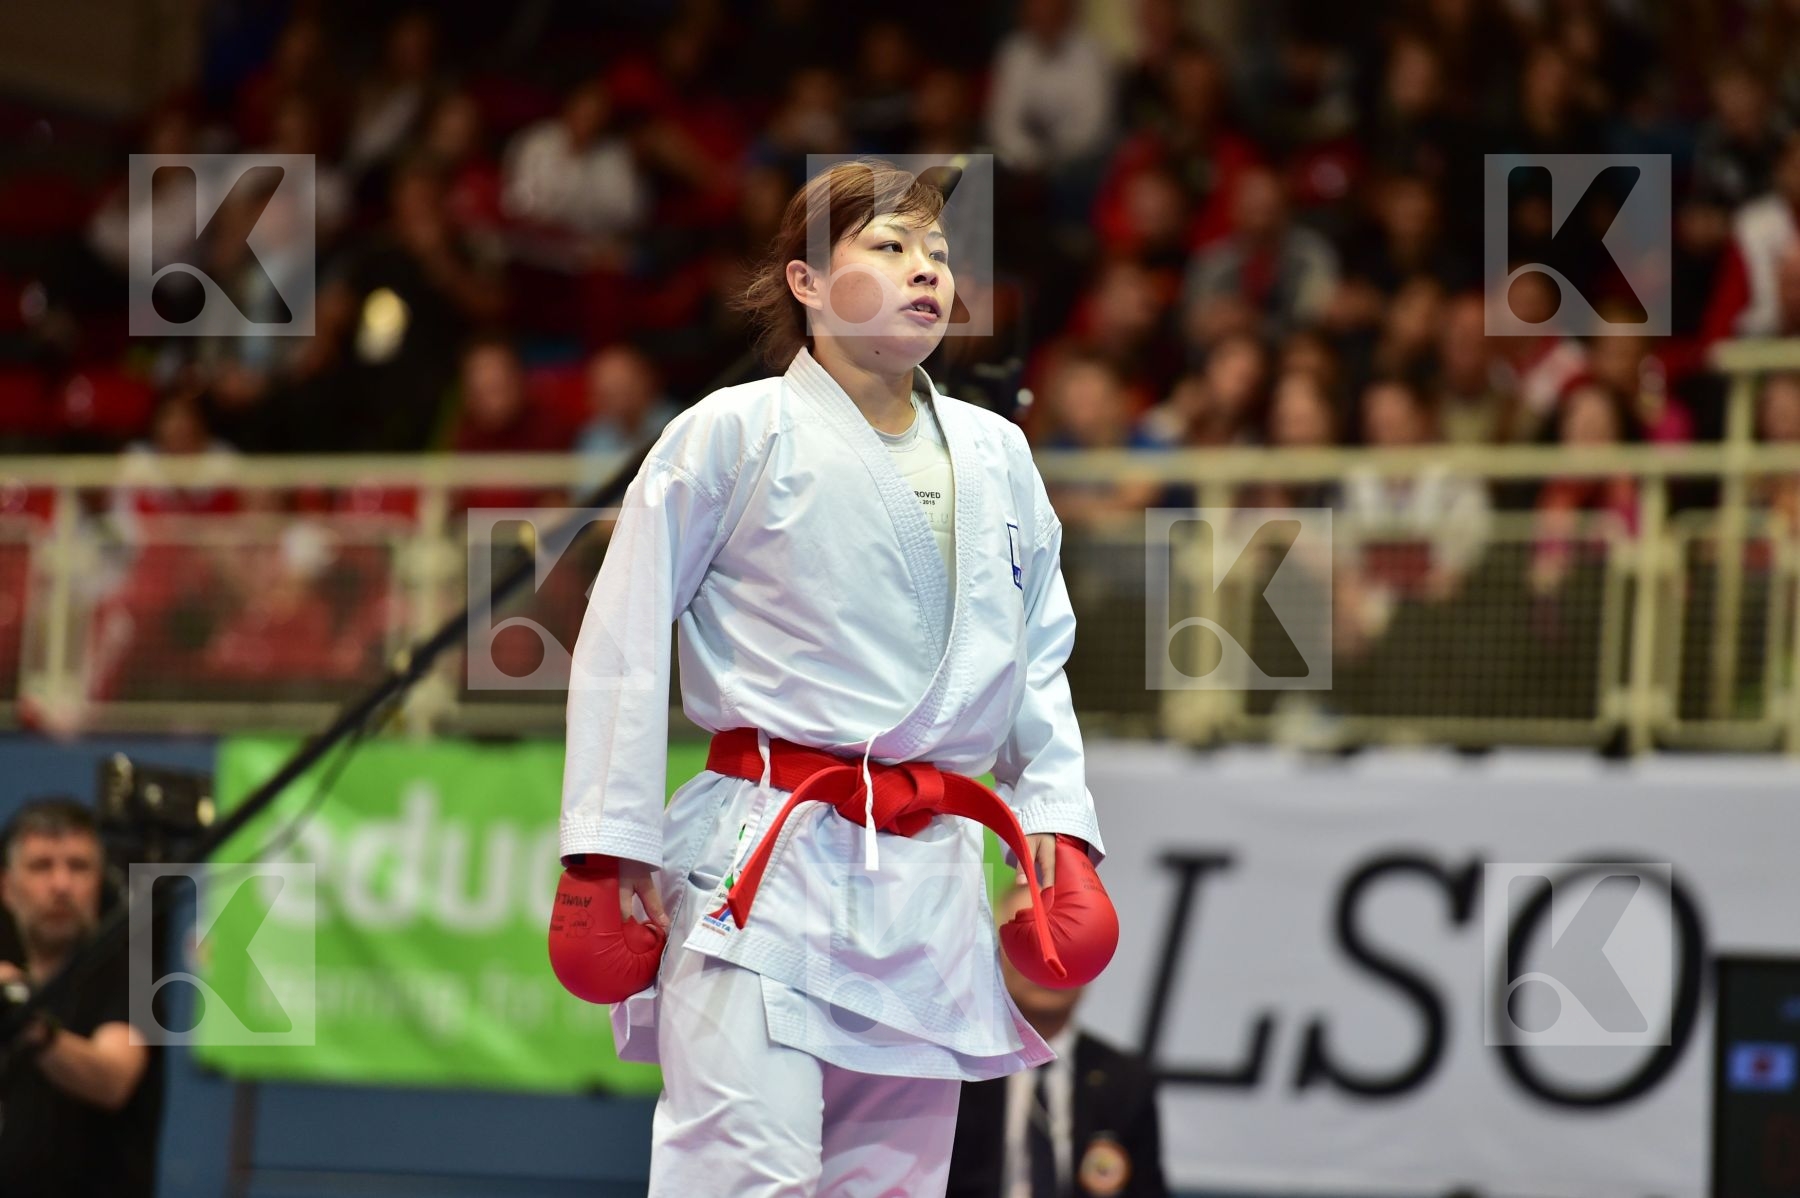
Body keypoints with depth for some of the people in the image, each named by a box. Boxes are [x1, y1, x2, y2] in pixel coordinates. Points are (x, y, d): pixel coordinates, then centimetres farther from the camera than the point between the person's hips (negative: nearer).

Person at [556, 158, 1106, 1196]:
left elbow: (1040, 653, 20)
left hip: (931, 873, 6)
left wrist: (1057, 810, 8)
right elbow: (627, 634, -1)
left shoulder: (995, 456, 12)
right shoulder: (734, 435, -3)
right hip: (765, 868, -6)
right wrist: (614, 836, -4)